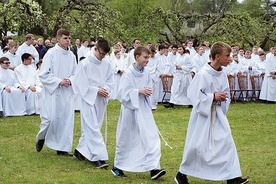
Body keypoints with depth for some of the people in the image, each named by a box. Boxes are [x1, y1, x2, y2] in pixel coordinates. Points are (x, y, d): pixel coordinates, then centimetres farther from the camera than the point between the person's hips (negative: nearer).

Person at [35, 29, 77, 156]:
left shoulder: (71, 56, 5)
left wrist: (70, 80, -8)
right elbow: (43, 74, -9)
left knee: (66, 119, 2)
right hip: (52, 92, -5)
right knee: (51, 118, -7)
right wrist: (59, 81, -16)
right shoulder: (51, 53, -8)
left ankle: (62, 148, 12)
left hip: (67, 92, 5)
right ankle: (41, 138, 24)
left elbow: (75, 73, 14)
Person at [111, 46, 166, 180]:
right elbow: (122, 94, -16)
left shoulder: (146, 73, 1)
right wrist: (139, 91, -22)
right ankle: (117, 167, 26)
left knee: (151, 136, -7)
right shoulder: (128, 74, -15)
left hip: (143, 109, 5)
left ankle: (153, 168, -8)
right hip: (130, 109, -5)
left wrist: (147, 92, -8)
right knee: (126, 140, 8)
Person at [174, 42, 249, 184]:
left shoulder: (222, 75, 3)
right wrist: (213, 97, -21)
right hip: (203, 115, -6)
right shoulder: (202, 75, -19)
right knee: (197, 145, 3)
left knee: (226, 142, -2)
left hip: (217, 115, 6)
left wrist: (223, 98, -5)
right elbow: (194, 95, -19)